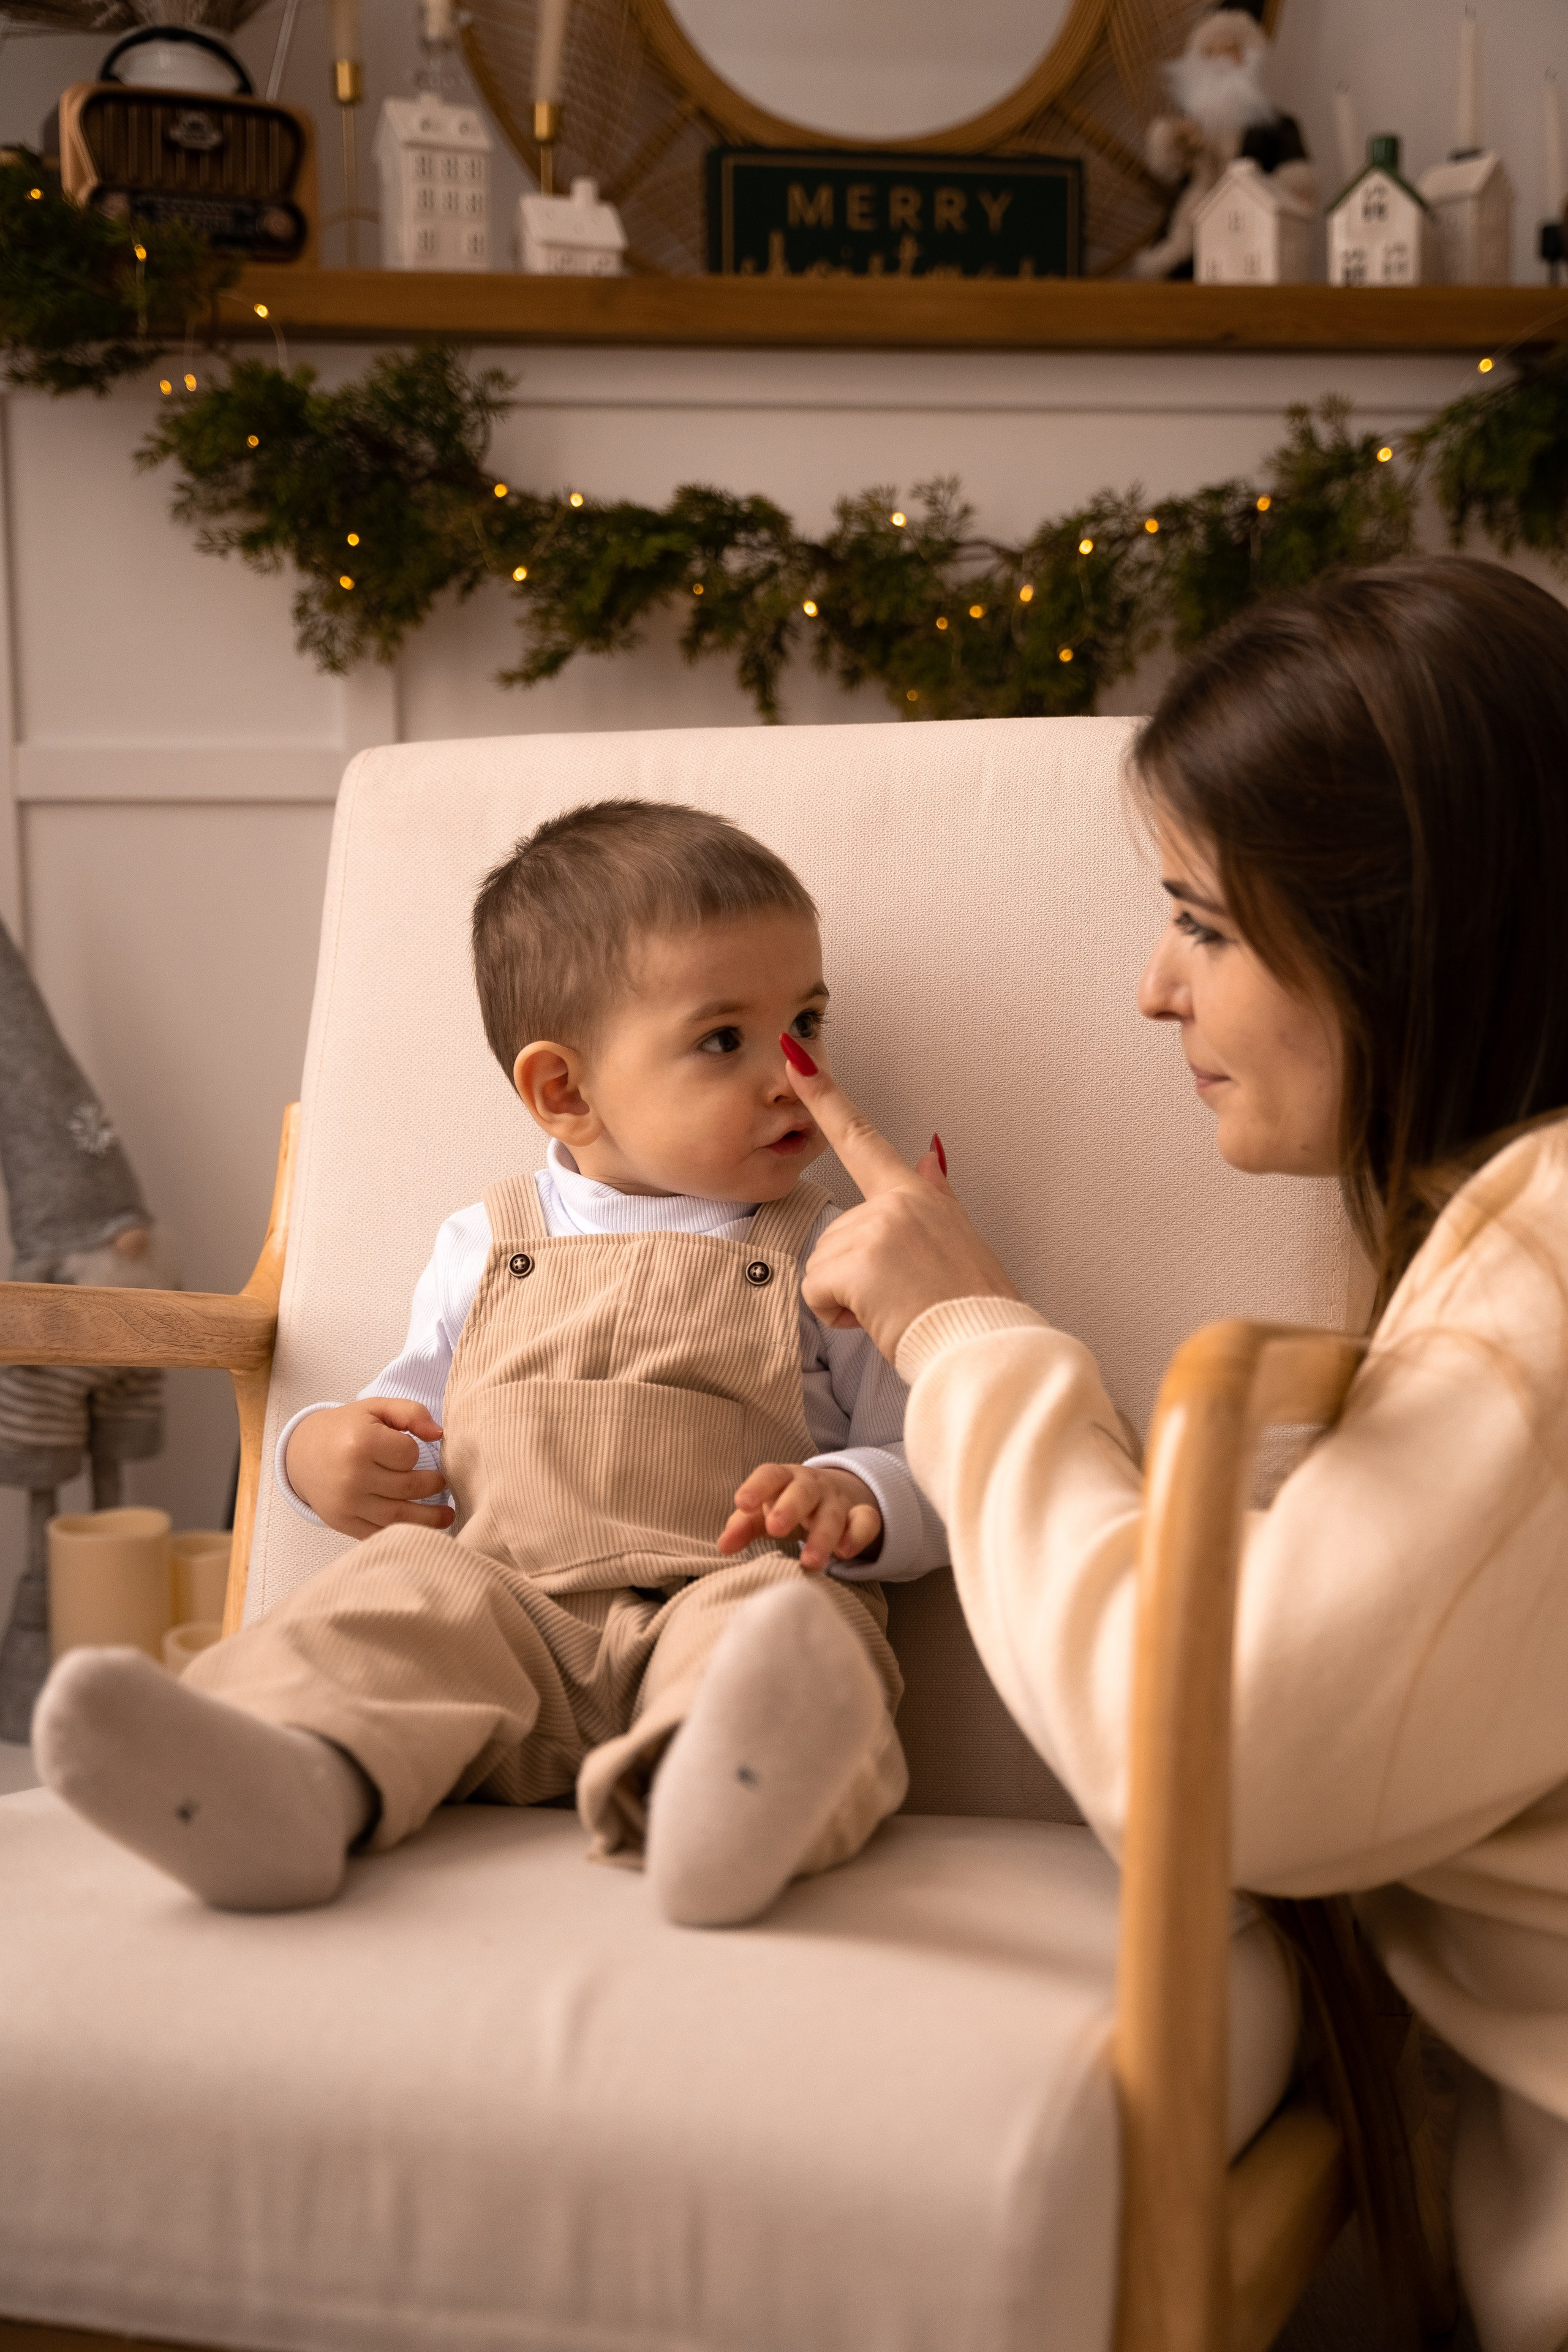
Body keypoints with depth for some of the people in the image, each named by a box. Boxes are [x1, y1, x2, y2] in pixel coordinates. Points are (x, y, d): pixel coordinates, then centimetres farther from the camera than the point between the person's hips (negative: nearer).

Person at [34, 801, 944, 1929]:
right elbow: (416, 1416, 28)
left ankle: (721, 1797, -69)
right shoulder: (486, 1247, 19)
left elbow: (933, 1463, 9)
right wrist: (325, 1451, 4)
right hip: (505, 1604, 3)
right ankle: (297, 1783, -57)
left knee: (782, 1621, -36)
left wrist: (856, 1498, -14)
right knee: (405, 1589, -28)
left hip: (721, 1596, -2)